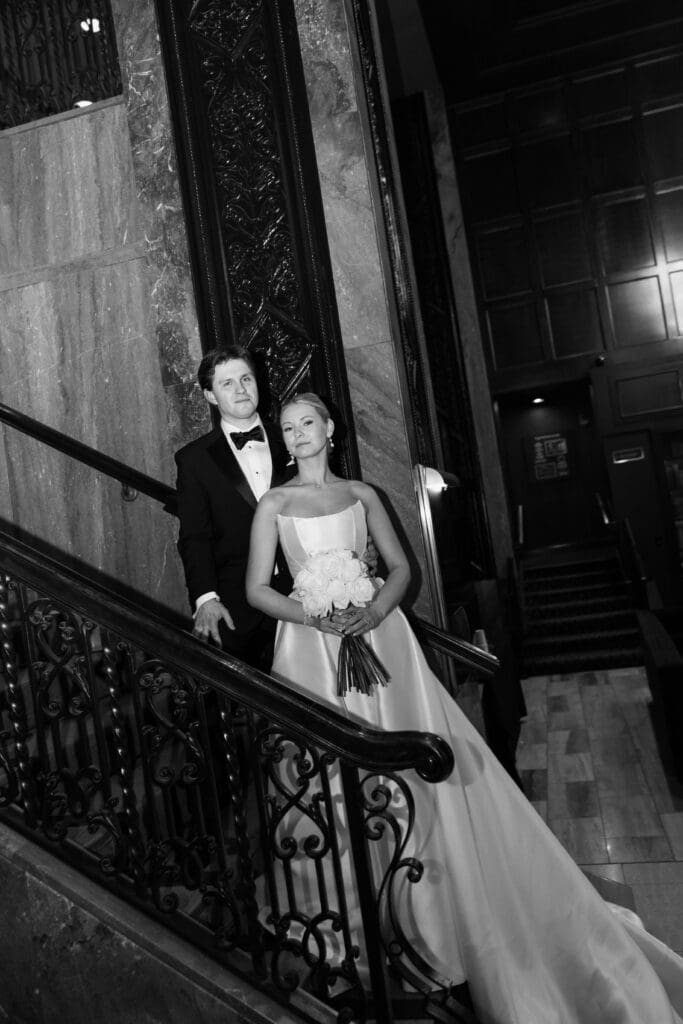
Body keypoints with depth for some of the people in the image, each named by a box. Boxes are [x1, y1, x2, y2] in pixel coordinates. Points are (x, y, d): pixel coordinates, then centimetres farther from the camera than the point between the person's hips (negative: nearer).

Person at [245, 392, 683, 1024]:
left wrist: (376, 610, -12)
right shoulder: (274, 505, 4)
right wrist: (314, 615, -15)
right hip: (314, 648, -1)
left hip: (377, 635, 1)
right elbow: (257, 589, 0)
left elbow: (400, 566, 7)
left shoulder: (361, 494, 9)